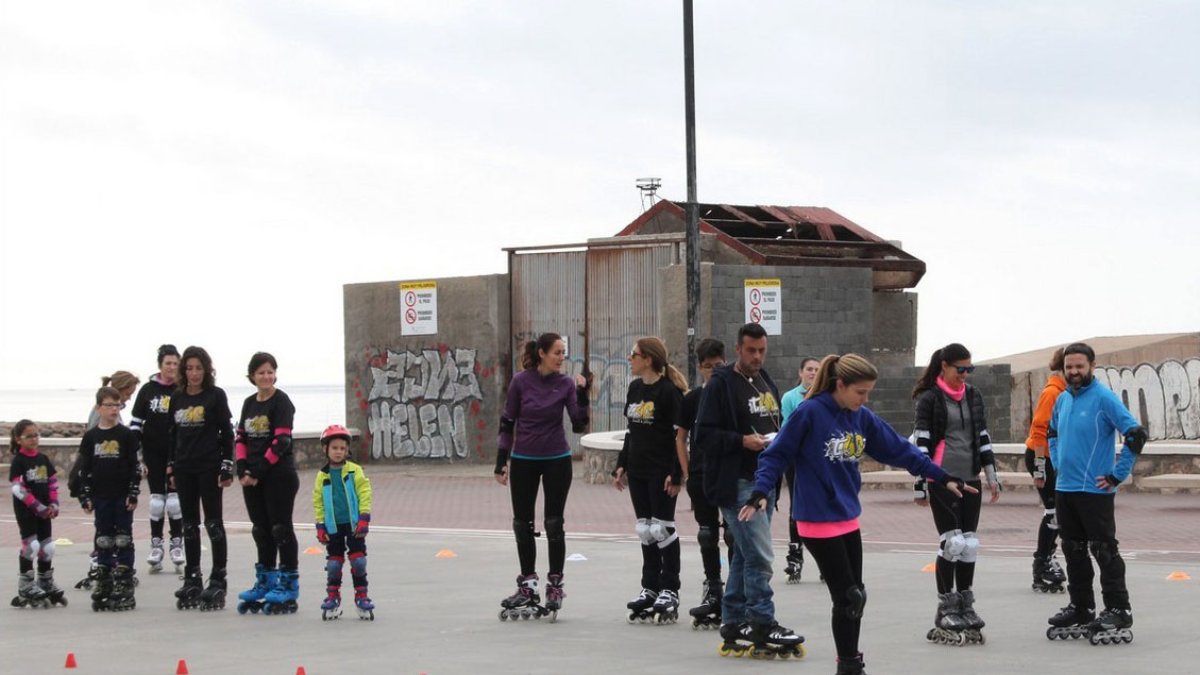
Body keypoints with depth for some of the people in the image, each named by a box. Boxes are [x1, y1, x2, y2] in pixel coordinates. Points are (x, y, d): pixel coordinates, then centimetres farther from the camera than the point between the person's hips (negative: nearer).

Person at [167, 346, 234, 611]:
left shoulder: (216, 396, -3)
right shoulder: (177, 398, 11)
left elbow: (227, 433, -5)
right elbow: (172, 435, 16)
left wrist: (227, 467, -10)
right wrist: (171, 467, 12)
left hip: (209, 468, -5)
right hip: (184, 469, 5)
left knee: (213, 523, -3)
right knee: (189, 525, 9)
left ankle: (218, 581, 0)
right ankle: (192, 580, 15)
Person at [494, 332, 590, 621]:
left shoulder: (565, 384, -4)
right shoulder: (521, 381, -6)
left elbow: (579, 426, -8)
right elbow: (507, 422, 0)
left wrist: (582, 393, -20)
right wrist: (501, 462, -2)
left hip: (557, 461, -1)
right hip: (524, 461, 1)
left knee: (554, 524, 1)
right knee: (523, 524, 6)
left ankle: (555, 586, 8)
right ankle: (527, 586, 17)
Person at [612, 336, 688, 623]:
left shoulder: (669, 391, -12)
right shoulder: (635, 388, 12)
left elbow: (679, 435, -14)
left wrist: (676, 474, -19)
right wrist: (621, 465, 16)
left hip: (661, 471, -8)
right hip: (638, 470, 8)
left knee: (663, 528, -4)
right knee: (645, 529, 10)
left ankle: (669, 590, 3)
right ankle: (650, 588, 16)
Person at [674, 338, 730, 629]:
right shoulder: (692, 399, 5)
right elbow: (681, 437, 11)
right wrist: (687, 473, 4)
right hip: (701, 476, 3)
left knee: (734, 533, -4)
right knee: (707, 535, 7)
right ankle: (713, 591, 15)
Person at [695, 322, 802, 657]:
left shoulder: (766, 384, 17)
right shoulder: (721, 384, -8)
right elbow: (704, 434, -12)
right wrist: (742, 441, -22)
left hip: (764, 480, 8)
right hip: (737, 482, -8)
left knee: (744, 554, 12)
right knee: (759, 554, -14)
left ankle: (733, 624, 18)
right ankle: (763, 624, -11)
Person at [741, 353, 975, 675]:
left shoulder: (863, 418, 3)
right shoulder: (810, 413, -16)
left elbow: (899, 449, 9)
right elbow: (777, 455, -12)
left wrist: (942, 477, 9)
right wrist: (761, 492, -24)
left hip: (848, 518, 7)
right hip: (818, 521, -7)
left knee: (854, 596, 14)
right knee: (848, 597, -5)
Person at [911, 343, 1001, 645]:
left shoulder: (974, 396, 12)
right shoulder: (930, 399, -5)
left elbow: (983, 437, 16)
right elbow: (921, 444, -6)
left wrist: (992, 476, 12)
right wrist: (920, 485, -8)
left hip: (970, 480, 5)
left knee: (969, 544, 5)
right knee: (952, 542, -8)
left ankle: (965, 606, 14)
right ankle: (946, 609, 1)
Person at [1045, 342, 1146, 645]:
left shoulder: (1104, 398, -13)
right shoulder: (1062, 400, 10)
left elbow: (1136, 435, -18)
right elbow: (1052, 434, 29)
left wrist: (1118, 475, -15)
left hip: (1095, 491, -7)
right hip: (1065, 490, 7)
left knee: (1105, 551, -5)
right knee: (1073, 551, 13)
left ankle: (1118, 613, -1)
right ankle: (1080, 609, 23)